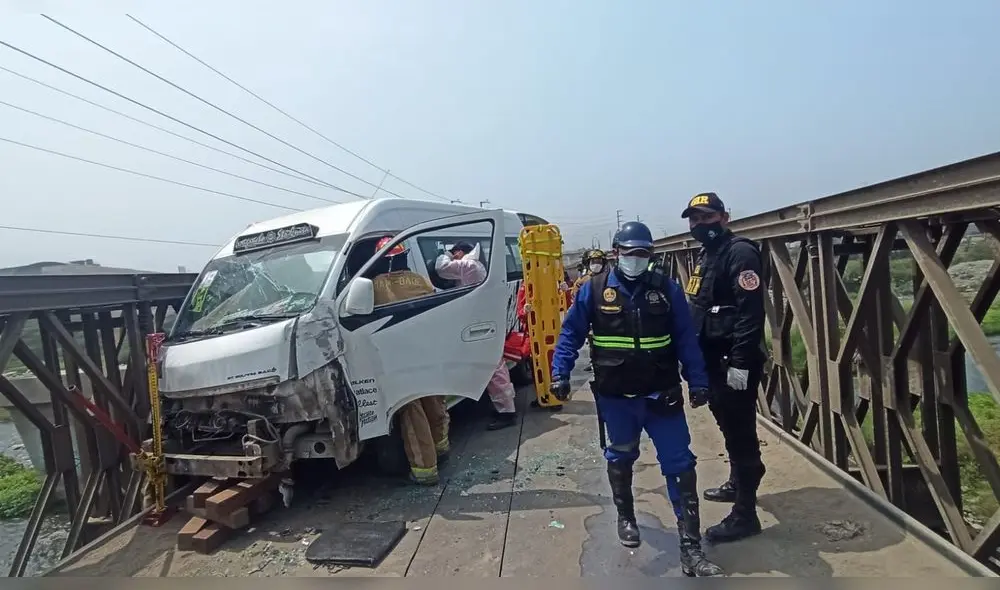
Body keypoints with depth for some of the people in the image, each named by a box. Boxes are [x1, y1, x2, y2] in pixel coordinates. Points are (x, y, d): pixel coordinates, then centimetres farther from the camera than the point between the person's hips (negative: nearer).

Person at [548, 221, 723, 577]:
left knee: (680, 465, 1)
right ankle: (626, 518, 44)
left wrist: (697, 381, -3)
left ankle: (691, 548, 11)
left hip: (662, 395, 0)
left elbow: (686, 338, 0)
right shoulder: (594, 289, -5)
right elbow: (571, 334, -1)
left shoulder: (666, 289, -2)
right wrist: (560, 374, -7)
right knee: (620, 459, 19)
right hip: (615, 397, 0)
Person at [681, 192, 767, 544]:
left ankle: (745, 515, 5)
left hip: (735, 362, -10)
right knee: (729, 427, 22)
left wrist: (740, 362, -25)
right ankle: (737, 484, 41)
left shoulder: (740, 253, -13)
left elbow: (751, 311, -22)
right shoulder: (706, 256, 17)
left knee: (741, 432, -3)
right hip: (714, 361, 10)